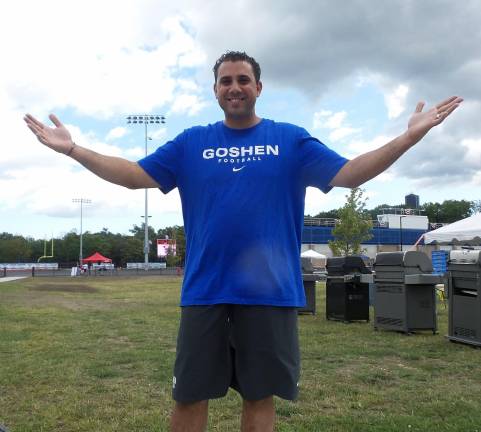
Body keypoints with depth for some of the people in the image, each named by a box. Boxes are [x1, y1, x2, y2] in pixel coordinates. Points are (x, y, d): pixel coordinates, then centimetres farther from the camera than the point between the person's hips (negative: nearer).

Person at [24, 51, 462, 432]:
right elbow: (135, 175, 6)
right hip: (205, 290, 1)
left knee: (260, 395, 11)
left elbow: (349, 173, -1)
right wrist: (72, 149, -1)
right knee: (190, 396, 9)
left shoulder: (291, 140, 6)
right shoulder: (191, 143, 8)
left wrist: (409, 137, -10)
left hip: (270, 291, 0)